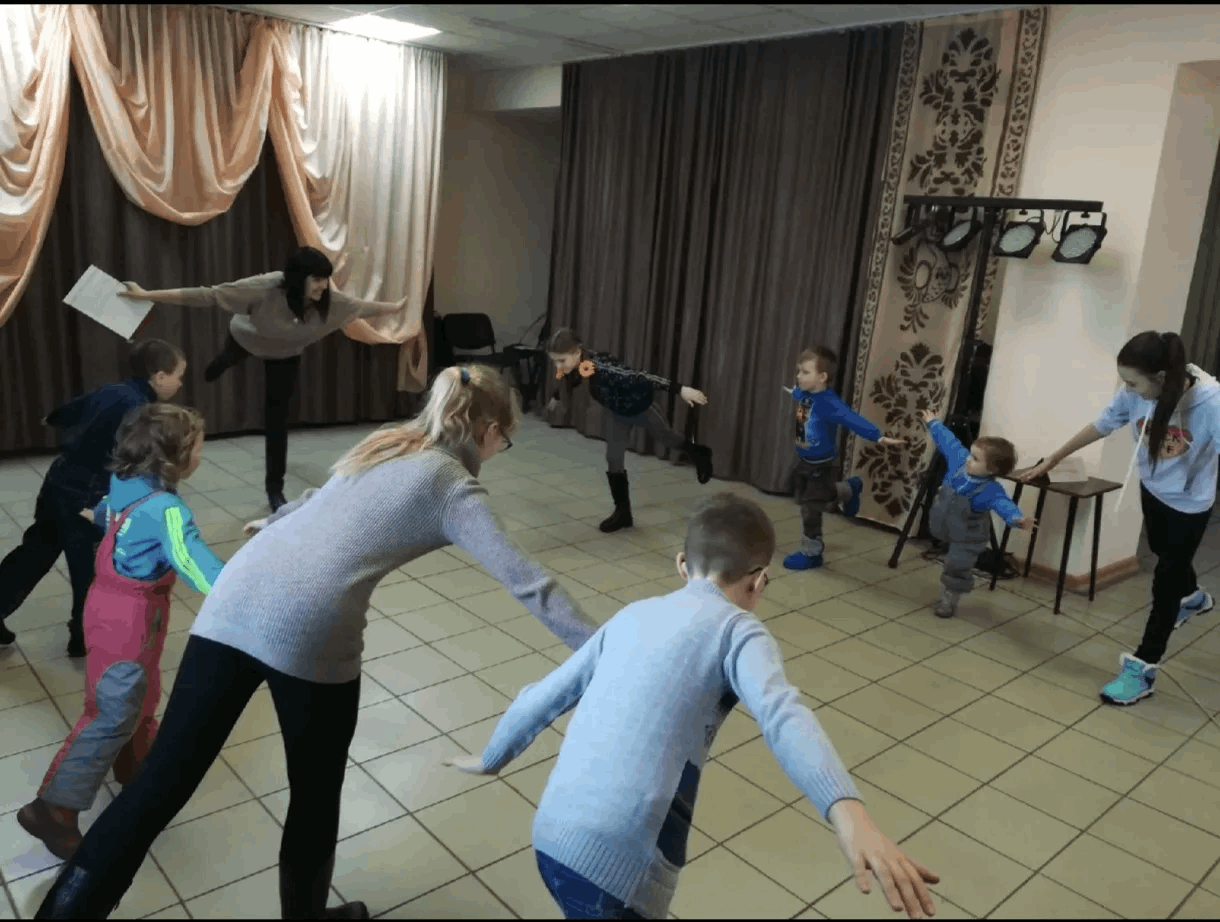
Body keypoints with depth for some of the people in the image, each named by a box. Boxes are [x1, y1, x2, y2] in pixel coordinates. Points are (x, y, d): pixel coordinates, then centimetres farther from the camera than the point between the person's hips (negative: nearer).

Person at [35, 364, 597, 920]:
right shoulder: (454, 489, 3)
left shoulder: (386, 444, 21)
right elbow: (525, 581, -3)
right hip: (310, 632, -6)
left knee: (162, 781, 12)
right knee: (315, 797, 18)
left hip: (235, 600, 6)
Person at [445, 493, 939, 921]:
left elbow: (543, 697, 23)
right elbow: (781, 714, -21)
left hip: (552, 838, 7)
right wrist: (848, 812, -35)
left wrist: (491, 758, 39)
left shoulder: (633, 615, 16)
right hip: (615, 862, -7)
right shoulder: (738, 629, 0)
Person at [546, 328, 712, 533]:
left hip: (640, 406, -5)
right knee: (613, 459, 2)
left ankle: (698, 453, 52)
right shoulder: (577, 368, -20)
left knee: (666, 438, 20)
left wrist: (680, 389, -49)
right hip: (616, 412, 6)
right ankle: (622, 512, 16)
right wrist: (556, 399, 27)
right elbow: (568, 383, 5)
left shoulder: (603, 369, -45)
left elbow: (640, 378, -47)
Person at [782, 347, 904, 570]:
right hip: (803, 461, 8)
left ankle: (810, 553, 23)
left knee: (811, 509, 3)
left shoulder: (829, 403, -31)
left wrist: (879, 437, -55)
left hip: (820, 465, -8)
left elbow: (853, 420, -41)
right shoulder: (803, 394, -9)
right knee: (804, 497, 27)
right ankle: (850, 490, 46)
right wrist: (791, 392, 43)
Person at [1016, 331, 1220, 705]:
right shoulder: (1135, 395, -24)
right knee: (1166, 556, 30)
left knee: (1164, 582, -3)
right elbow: (1098, 428, -9)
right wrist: (1049, 462, 0)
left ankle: (1142, 668, 7)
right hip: (1153, 492, 5)